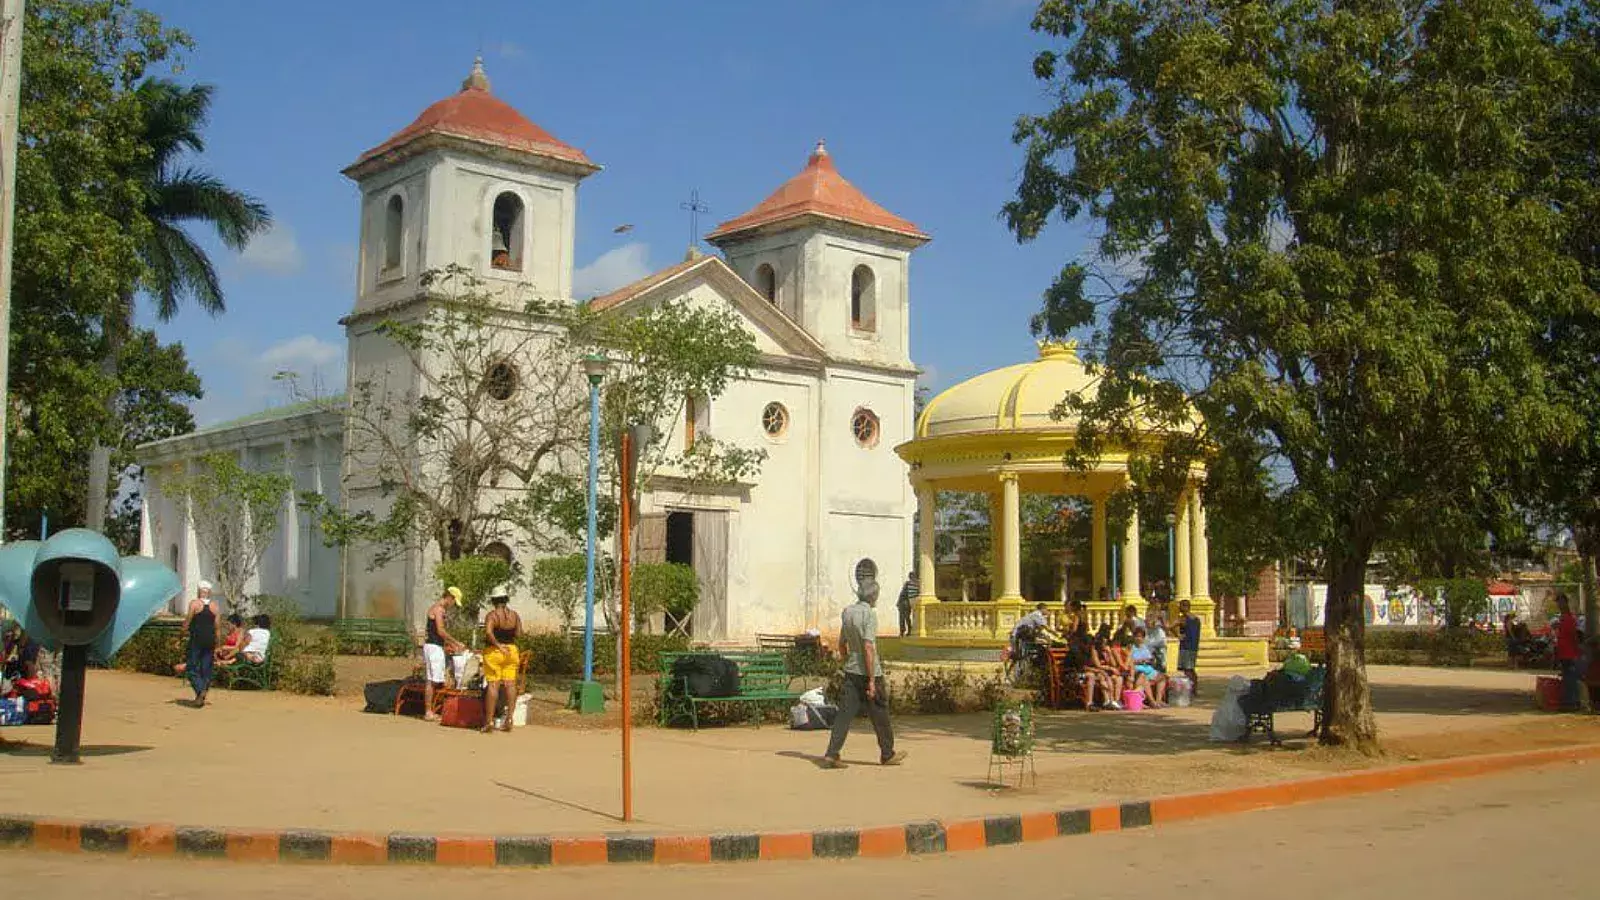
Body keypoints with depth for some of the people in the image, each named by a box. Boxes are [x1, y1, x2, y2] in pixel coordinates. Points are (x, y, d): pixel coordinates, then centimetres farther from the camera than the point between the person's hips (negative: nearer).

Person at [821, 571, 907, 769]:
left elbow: (842, 645, 16)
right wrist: (872, 680, -20)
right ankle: (887, 754, 21)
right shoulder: (869, 614, -15)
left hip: (851, 672, 6)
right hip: (868, 671, -6)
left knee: (845, 712, 2)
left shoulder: (847, 612, 7)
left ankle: (831, 754, -7)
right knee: (880, 715, 8)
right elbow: (868, 648, -21)